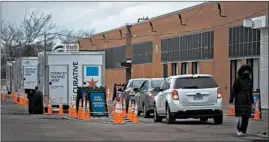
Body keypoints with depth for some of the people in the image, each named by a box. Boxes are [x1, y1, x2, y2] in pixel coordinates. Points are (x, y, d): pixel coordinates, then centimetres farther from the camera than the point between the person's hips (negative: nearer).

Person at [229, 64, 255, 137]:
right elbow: (233, 91, -6)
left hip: (247, 102, 6)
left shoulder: (249, 81, 14)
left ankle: (243, 131, 8)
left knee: (246, 117, 1)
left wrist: (252, 102, 19)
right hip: (240, 101, -6)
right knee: (242, 116, -13)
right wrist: (231, 101, -13)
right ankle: (239, 130, -1)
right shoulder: (238, 80, -3)